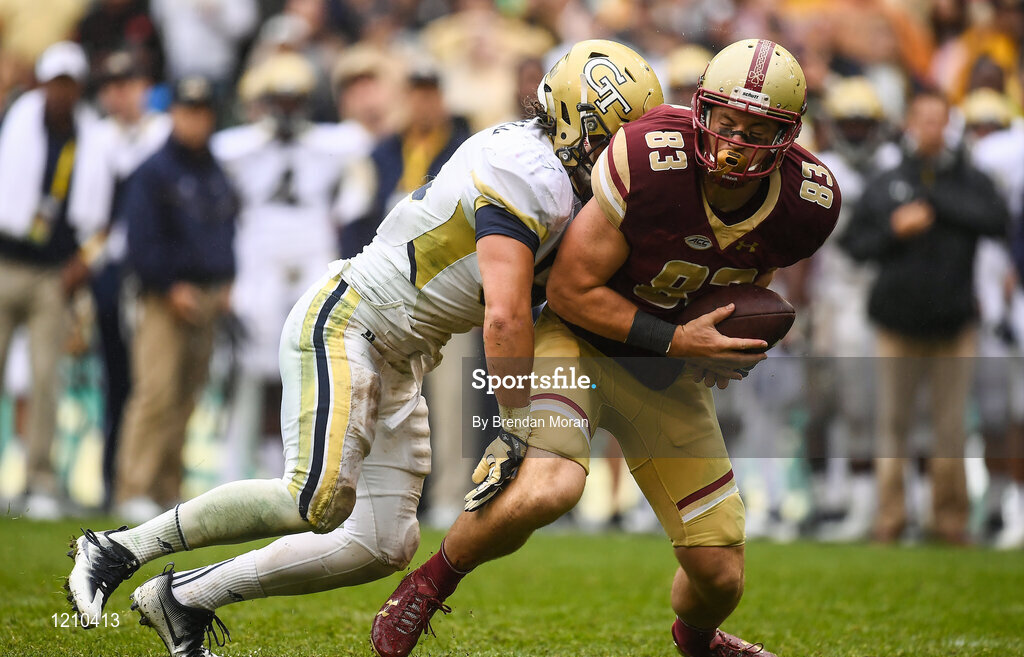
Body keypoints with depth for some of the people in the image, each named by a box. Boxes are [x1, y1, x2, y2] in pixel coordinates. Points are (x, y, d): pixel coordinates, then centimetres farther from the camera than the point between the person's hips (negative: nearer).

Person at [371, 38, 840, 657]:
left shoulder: (807, 204, -15)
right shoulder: (649, 161, -29)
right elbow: (570, 290, -20)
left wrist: (729, 349, -5)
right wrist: (676, 341, -26)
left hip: (670, 375, 5)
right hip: (583, 339, -5)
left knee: (720, 577, 4)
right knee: (545, 490, -35)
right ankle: (433, 582, -4)